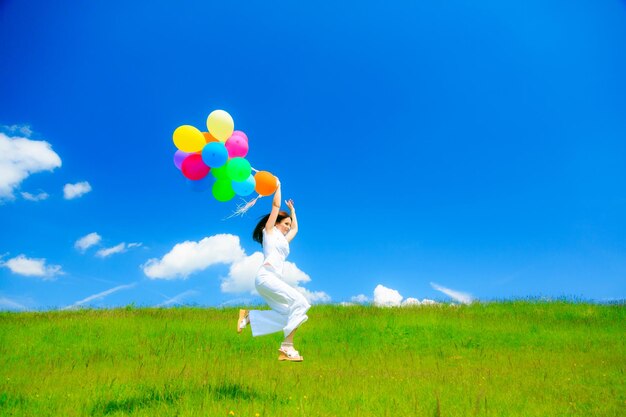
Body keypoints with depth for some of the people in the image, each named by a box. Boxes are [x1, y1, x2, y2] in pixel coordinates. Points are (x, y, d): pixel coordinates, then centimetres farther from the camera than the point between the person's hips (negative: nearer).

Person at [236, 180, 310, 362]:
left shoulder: (284, 239, 29)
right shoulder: (269, 231, 11)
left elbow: (295, 228, 46)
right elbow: (276, 205, 7)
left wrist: (292, 209, 52)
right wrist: (278, 186, 17)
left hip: (274, 279, 9)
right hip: (266, 276, -9)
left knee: (286, 315, -5)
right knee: (299, 302, -20)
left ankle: (248, 316, 2)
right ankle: (287, 346, -19)